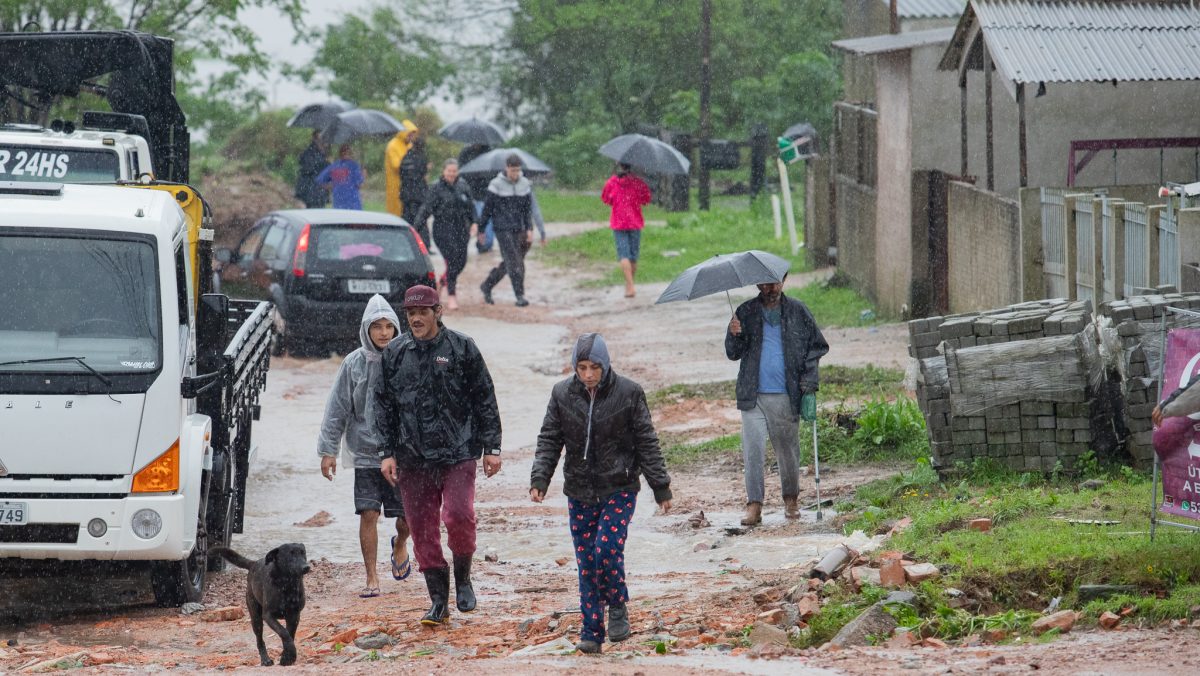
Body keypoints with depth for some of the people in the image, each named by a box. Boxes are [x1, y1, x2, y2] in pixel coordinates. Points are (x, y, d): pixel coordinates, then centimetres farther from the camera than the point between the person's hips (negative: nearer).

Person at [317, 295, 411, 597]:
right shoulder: (354, 364, -1)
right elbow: (337, 410, 3)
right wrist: (328, 450, 0)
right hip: (366, 455, 0)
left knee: (408, 517, 4)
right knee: (368, 515, -5)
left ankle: (400, 544, 39)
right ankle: (372, 578, 4)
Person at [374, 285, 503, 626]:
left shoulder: (462, 349, 1)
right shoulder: (395, 354, 8)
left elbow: (485, 401, 3)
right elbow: (384, 406, 13)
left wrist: (491, 448, 0)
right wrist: (388, 452, 7)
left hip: (458, 453, -3)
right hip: (413, 458, 3)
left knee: (459, 516, -16)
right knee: (422, 528, 2)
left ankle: (463, 578, 10)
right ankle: (438, 601, 10)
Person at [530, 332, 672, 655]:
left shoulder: (628, 393, -5)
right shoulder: (563, 394, 1)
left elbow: (647, 443, -1)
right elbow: (549, 440, 6)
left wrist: (661, 488, 1)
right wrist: (539, 479, -8)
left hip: (619, 488, -3)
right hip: (580, 491, 3)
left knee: (607, 549, -19)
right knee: (586, 560, 2)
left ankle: (617, 607, 7)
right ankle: (591, 631, 9)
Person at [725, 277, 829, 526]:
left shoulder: (797, 311, 5)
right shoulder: (746, 313, 6)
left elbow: (817, 345, 11)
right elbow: (733, 353, 5)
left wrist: (809, 379, -1)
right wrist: (734, 335, -16)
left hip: (786, 395, 0)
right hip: (753, 395, 0)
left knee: (788, 449, 8)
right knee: (752, 449, -9)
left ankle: (791, 500, 26)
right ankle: (754, 505, -8)